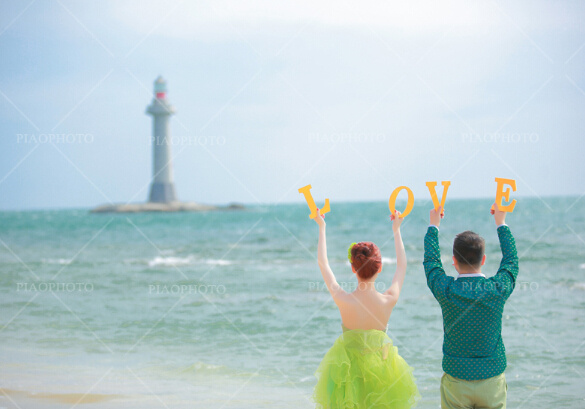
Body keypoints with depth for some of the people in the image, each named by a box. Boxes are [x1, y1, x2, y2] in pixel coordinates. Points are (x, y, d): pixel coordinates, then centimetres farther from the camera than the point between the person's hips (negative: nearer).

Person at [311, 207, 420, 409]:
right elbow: (402, 266, 5)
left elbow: (323, 263, -4)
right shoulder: (389, 301, -14)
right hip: (380, 368, 1)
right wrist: (396, 230, 17)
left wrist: (321, 227, 7)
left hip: (349, 368, -1)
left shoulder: (343, 301, -19)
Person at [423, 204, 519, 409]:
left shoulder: (445, 290, -10)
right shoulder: (498, 289, -9)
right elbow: (511, 261, 12)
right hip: (492, 379, 0)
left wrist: (433, 225, 25)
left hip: (455, 382, 0)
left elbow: (431, 261, 10)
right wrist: (501, 223, 25)